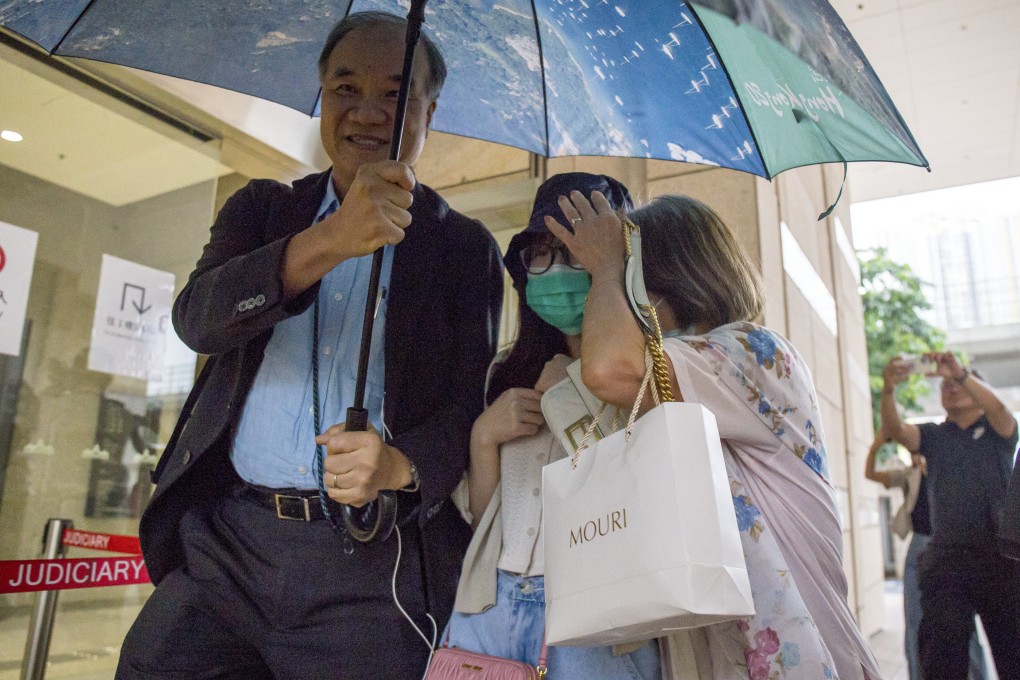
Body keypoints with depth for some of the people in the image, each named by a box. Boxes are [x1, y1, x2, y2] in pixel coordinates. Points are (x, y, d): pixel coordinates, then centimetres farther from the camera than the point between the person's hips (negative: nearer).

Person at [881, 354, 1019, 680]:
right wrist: (888, 390, -26)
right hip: (946, 557, 1)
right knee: (942, 650, -5)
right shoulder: (934, 436, 14)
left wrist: (961, 372, -28)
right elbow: (895, 428, -6)